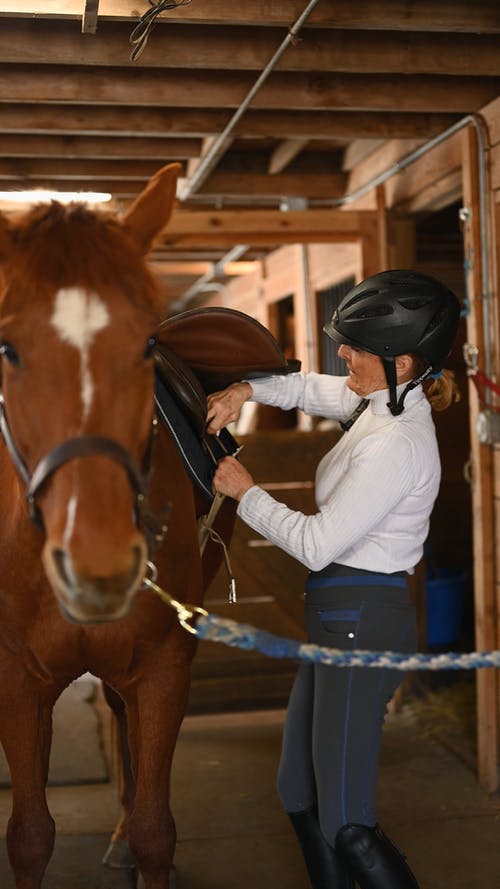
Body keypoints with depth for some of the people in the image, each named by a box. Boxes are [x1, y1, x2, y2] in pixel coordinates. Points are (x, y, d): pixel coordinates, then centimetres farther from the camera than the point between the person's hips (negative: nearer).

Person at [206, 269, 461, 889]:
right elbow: (309, 387, 25)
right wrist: (247, 390, 6)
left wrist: (246, 493, -5)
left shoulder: (395, 443, -22)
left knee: (347, 827, -6)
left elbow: (317, 544, -19)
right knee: (299, 795, 19)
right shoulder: (381, 403, 6)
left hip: (361, 622, -10)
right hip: (343, 614, 10)